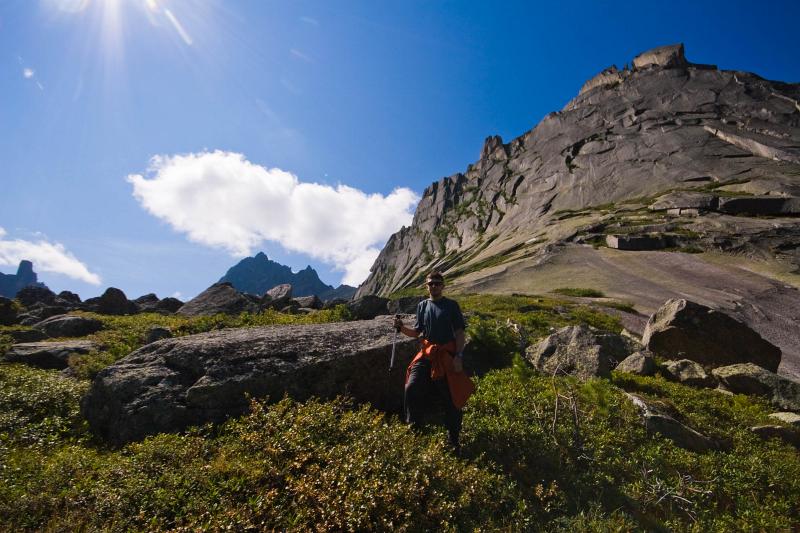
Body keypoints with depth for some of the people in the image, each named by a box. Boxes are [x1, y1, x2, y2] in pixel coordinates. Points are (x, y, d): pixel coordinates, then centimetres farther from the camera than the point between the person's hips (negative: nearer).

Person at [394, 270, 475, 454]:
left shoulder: (451, 305, -2)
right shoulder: (422, 306, 9)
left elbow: (459, 332, -5)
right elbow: (417, 332, 13)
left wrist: (458, 356, -14)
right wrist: (402, 327, -5)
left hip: (447, 356, -3)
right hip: (426, 355, 3)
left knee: (451, 398, 5)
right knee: (411, 388, -11)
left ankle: (453, 439, 23)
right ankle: (414, 428, 10)